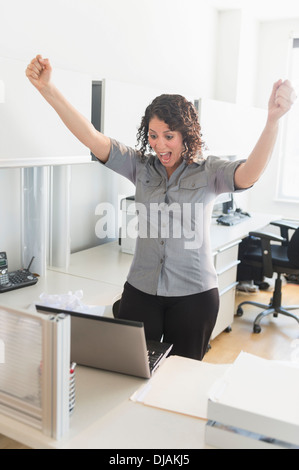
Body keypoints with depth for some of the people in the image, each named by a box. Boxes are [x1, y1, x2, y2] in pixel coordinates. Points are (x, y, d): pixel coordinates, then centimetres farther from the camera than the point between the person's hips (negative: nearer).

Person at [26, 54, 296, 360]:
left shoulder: (208, 171, -8)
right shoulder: (141, 166, -1)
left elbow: (248, 175, -28)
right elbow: (92, 138, -9)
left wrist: (272, 120, -45)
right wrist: (47, 89, -19)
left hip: (194, 294, -2)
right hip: (141, 290, 3)